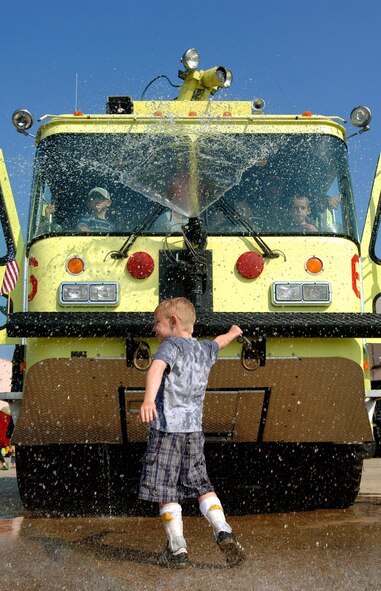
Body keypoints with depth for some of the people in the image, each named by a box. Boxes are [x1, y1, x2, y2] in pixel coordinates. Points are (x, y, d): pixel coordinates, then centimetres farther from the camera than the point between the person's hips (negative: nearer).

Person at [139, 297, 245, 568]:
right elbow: (219, 342, 39)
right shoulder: (204, 349, 15)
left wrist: (148, 399, -42)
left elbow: (157, 369, -27)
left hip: (167, 427, -6)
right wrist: (233, 332, 61)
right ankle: (223, 531, 0)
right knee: (202, 485, 16)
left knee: (165, 492, 1)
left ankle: (178, 550, 3)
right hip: (194, 429, 7)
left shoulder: (171, 345, -5)